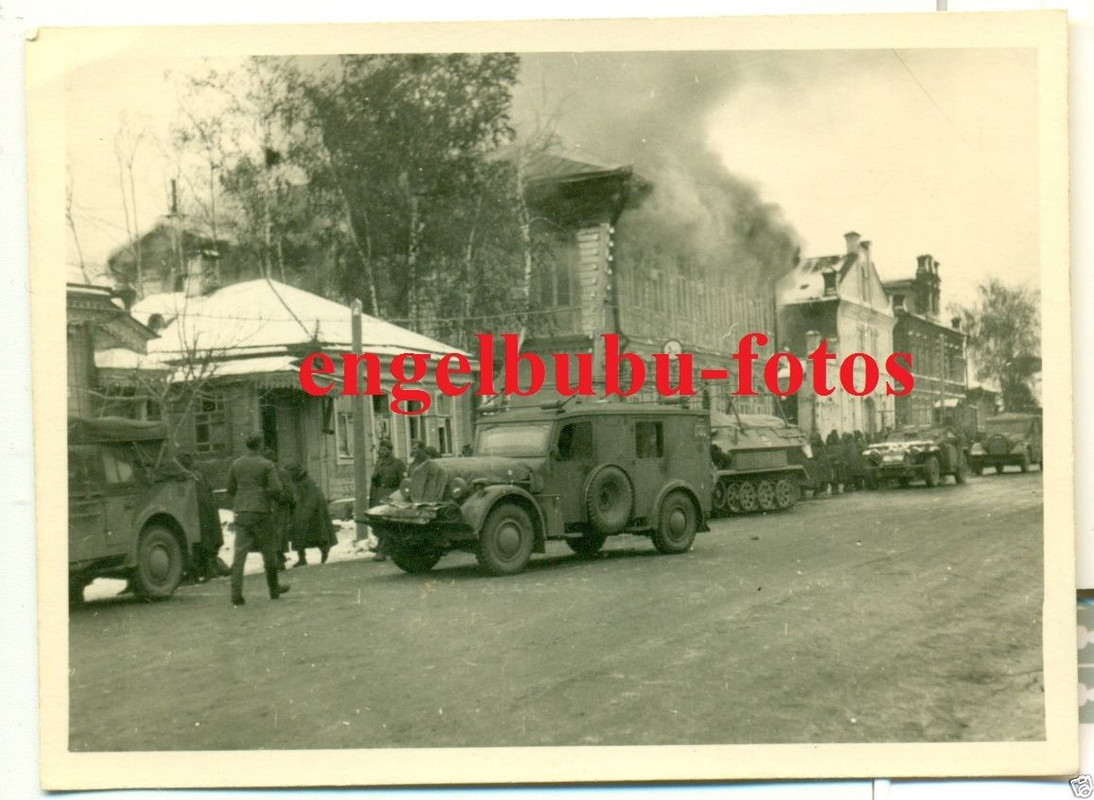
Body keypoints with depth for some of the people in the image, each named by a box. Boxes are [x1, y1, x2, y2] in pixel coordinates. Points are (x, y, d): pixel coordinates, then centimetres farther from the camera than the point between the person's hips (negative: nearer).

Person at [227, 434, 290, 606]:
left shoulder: (236, 464, 7)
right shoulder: (267, 465, -7)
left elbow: (230, 490, 13)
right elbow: (276, 489, -11)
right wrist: (274, 501, 10)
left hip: (242, 514, 3)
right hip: (262, 512, -3)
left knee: (239, 553, -1)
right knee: (269, 552, 11)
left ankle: (236, 593, -10)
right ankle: (274, 589, 24)